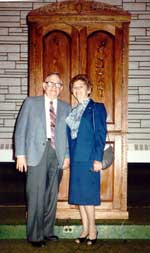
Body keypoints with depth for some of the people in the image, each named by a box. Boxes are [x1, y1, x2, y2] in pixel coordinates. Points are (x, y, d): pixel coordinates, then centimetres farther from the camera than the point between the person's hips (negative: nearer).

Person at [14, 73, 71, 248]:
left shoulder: (65, 108, 13)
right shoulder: (31, 102, 7)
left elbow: (68, 134, 13)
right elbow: (20, 130, 3)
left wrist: (67, 155, 4)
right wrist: (20, 154, -4)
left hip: (57, 154, 3)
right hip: (36, 153, -3)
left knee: (52, 195, 7)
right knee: (36, 195, -3)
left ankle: (47, 231, 20)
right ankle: (34, 235, 7)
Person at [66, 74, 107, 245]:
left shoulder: (97, 108, -1)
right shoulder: (73, 112, 17)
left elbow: (100, 134, -8)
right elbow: (70, 136, 17)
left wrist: (98, 159, -15)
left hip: (89, 158, -6)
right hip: (75, 159, 6)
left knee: (87, 195, -4)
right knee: (78, 195, 8)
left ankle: (92, 229, 11)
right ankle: (85, 229, 19)